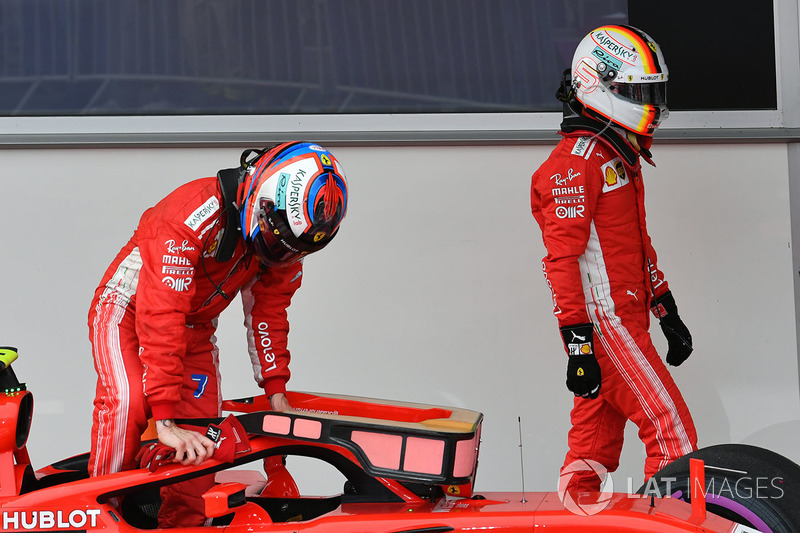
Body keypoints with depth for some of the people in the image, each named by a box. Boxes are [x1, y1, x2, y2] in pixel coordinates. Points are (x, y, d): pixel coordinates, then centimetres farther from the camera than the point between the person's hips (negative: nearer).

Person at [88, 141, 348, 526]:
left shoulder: (284, 240, -13)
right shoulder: (194, 216, -37)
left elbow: (268, 313, 3)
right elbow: (160, 314, -39)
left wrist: (276, 392, -2)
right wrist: (166, 420, -42)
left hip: (195, 327, 6)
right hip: (128, 310, -6)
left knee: (201, 431, -7)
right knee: (127, 401, -30)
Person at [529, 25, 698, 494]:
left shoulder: (620, 156, 20)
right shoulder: (577, 161, -12)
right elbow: (563, 256, -17)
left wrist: (667, 311, 28)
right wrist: (577, 340, -22)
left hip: (625, 320, 9)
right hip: (603, 322, -9)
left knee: (595, 444, 8)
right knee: (673, 431, -13)